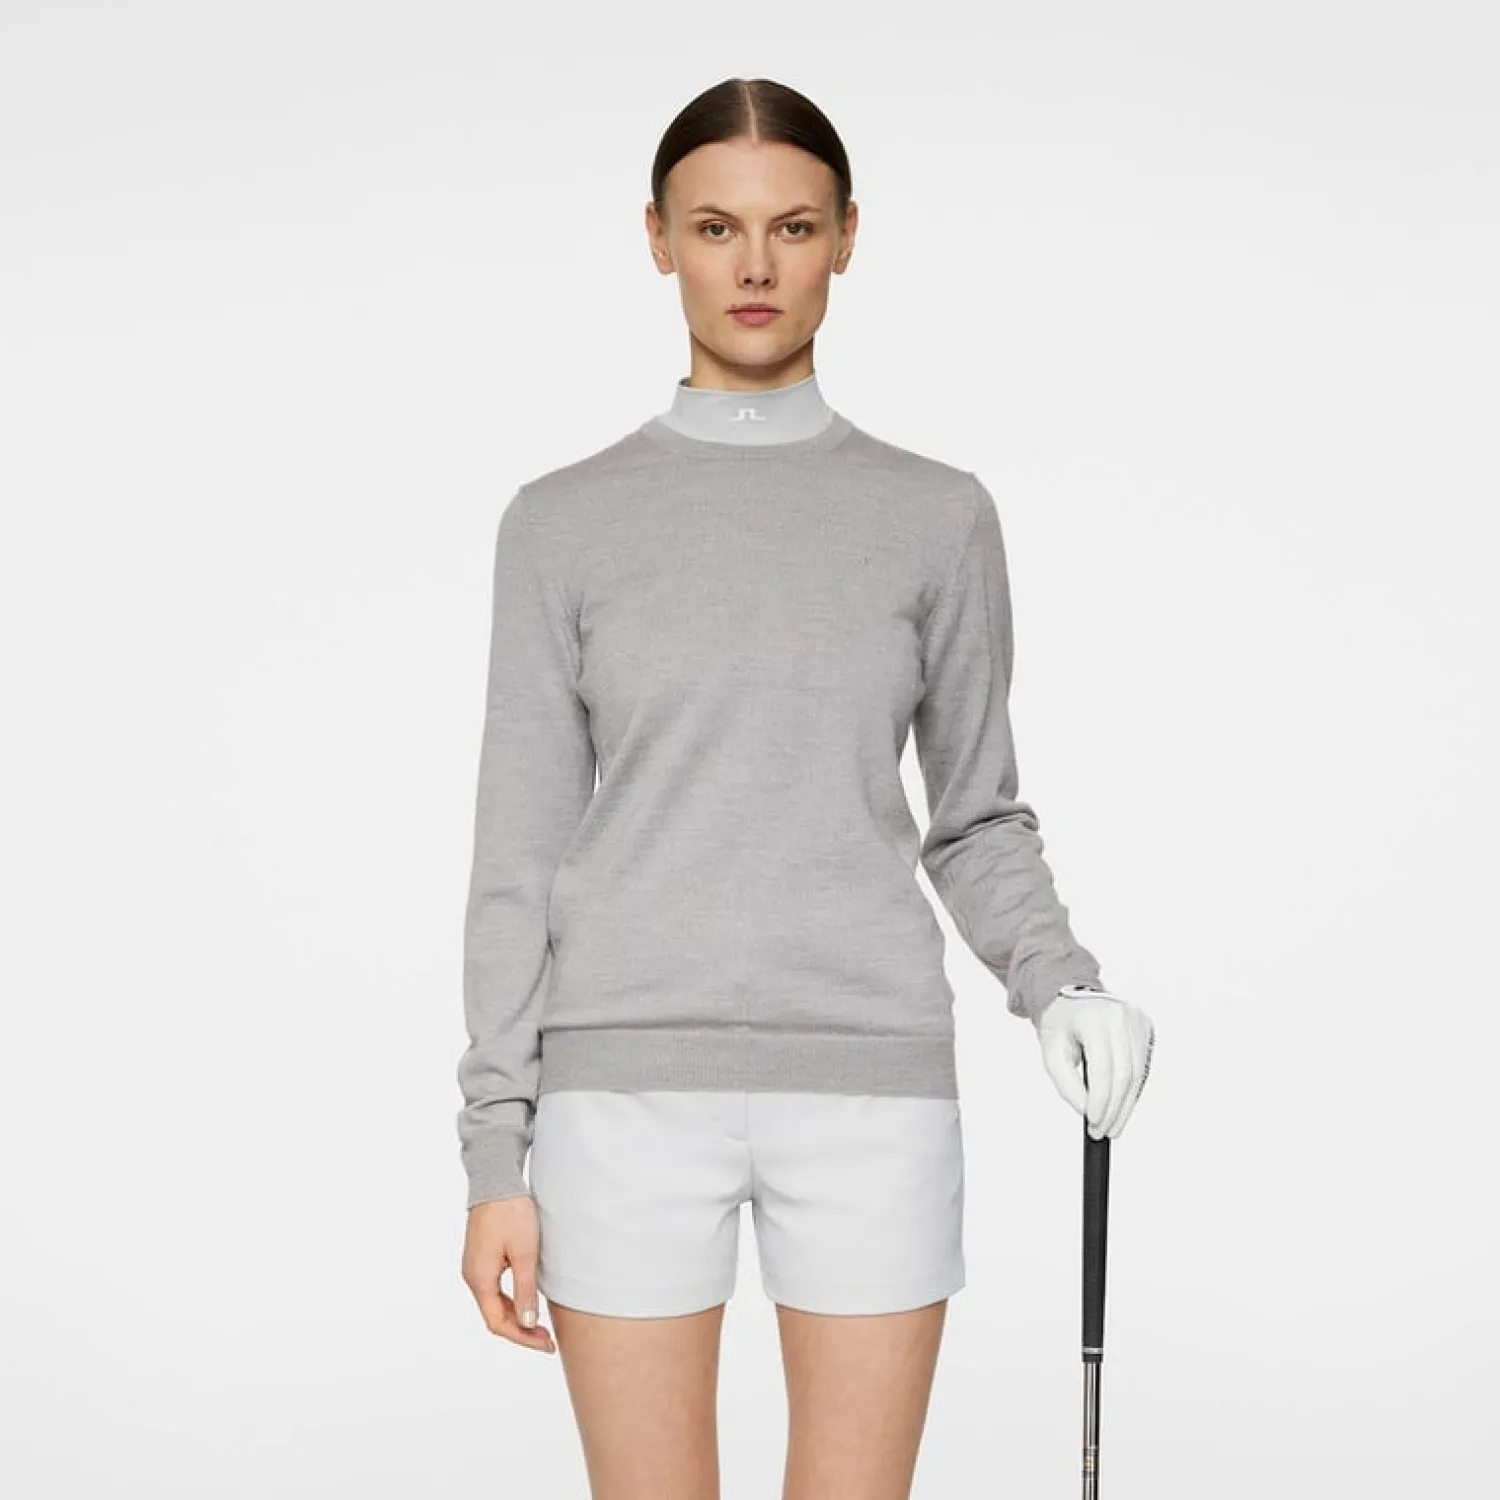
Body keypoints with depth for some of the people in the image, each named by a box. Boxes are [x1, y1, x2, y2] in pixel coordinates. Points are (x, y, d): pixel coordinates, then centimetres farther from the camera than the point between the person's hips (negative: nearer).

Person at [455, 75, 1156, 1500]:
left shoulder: (937, 516, 6)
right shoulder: (564, 522, 4)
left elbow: (976, 820, 11)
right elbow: (523, 855, 4)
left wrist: (1058, 982, -9)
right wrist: (495, 1158, 0)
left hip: (868, 1089, 1)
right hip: (630, 1092, 0)